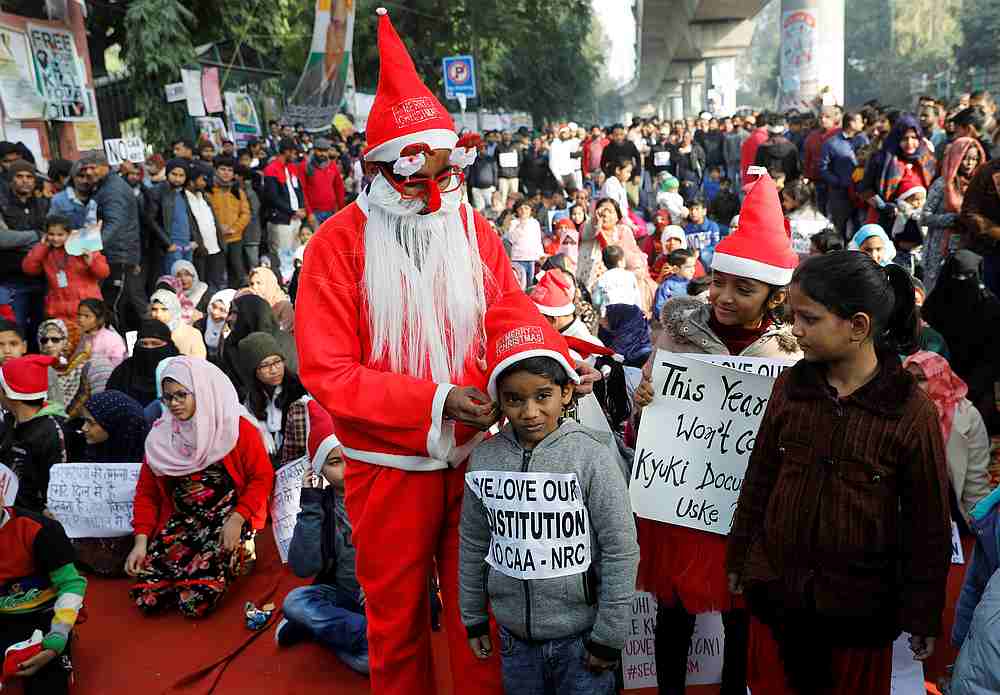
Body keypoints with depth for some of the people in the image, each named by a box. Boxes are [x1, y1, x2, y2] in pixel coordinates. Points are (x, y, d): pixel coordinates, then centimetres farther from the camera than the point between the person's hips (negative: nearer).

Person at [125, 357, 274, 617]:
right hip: (181, 521, 5)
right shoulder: (160, 436, 6)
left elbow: (262, 477, -6)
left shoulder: (238, 430, -7)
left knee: (196, 602, -21)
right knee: (145, 598, -12)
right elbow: (147, 491, 10)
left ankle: (235, 557, 9)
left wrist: (237, 520, -17)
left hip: (227, 519, -4)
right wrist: (141, 542, 0)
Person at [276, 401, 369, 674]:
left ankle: (313, 626, -8)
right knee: (294, 602, -25)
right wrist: (310, 506, -17)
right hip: (344, 594, 4)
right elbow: (303, 567, -14)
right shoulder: (322, 504, -3)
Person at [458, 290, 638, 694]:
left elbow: (620, 551, -11)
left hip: (581, 640, -3)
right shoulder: (484, 459, -6)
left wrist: (609, 636, -8)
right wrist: (473, 618, 11)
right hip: (514, 638, 3)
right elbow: (473, 545, 5)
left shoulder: (591, 457, -16)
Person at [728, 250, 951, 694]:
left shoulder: (913, 412, -15)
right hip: (775, 590, 3)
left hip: (859, 604, -3)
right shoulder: (789, 386, -5)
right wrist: (739, 558, 10)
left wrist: (922, 616, -1)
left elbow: (929, 524, -7)